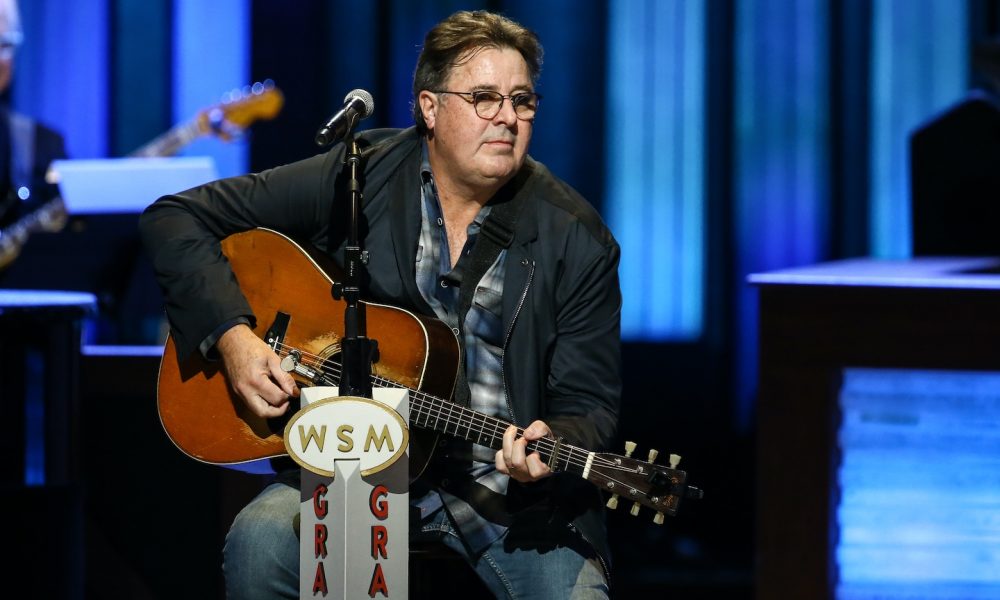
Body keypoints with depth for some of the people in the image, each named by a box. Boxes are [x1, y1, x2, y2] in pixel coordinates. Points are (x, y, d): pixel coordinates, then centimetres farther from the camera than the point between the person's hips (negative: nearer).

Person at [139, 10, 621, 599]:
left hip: (513, 488, -1)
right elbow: (175, 218, 0)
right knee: (259, 544, -28)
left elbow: (589, 403, -2)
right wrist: (231, 335, -14)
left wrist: (548, 446, -26)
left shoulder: (576, 238, -4)